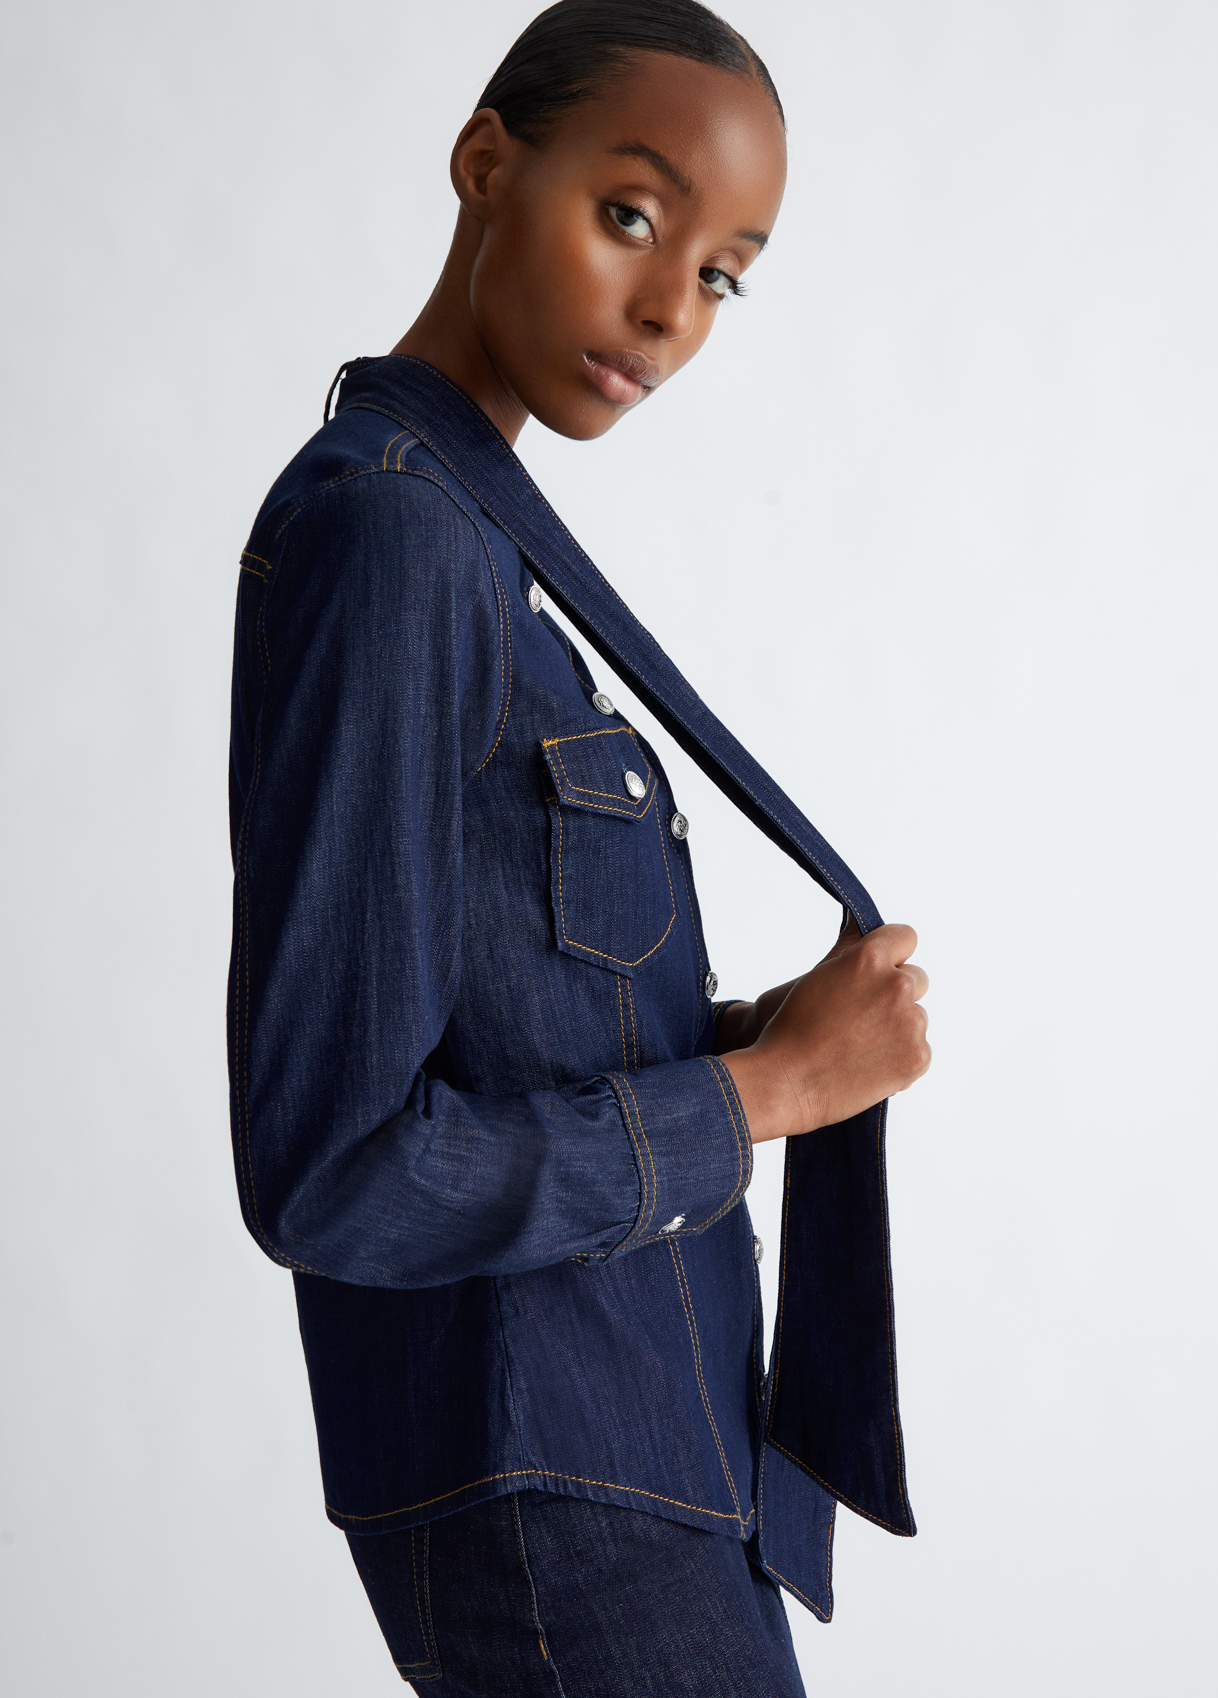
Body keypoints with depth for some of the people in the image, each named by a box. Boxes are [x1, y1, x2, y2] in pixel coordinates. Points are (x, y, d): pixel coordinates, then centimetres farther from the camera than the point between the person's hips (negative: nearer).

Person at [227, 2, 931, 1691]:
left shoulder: (453, 538, 9)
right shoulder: (381, 537, -21)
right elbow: (327, 1171, -24)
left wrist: (745, 1035, 0)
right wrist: (776, 1083, -14)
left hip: (639, 1420, 9)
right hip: (552, 1499, -9)